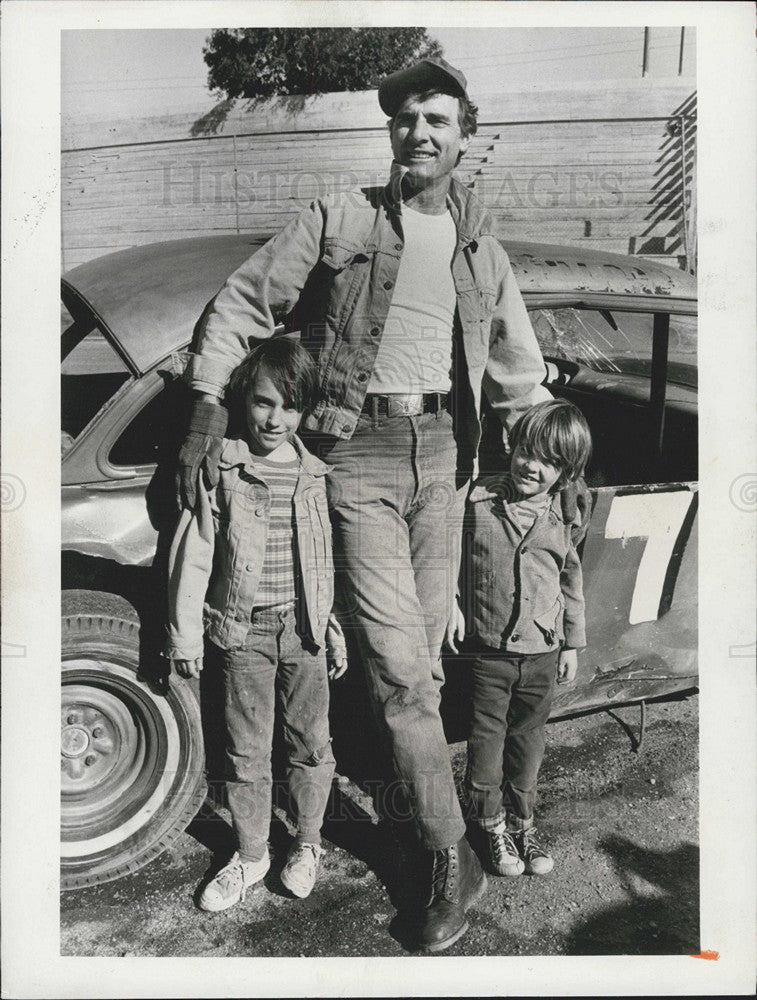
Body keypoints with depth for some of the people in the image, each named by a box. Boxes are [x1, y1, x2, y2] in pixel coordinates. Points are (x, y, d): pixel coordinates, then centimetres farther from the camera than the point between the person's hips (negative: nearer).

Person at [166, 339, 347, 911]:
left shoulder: (314, 475, 0)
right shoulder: (220, 471, -6)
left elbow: (329, 562, 6)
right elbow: (192, 557, -3)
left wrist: (338, 632, 7)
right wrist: (186, 634, -3)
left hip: (304, 628, 2)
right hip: (243, 629, -1)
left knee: (311, 742, 12)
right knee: (247, 752, 10)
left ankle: (308, 843, 34)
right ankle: (250, 856, 29)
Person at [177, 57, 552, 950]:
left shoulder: (480, 248, 15)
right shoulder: (340, 221, 3)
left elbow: (517, 369, 22)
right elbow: (241, 304, 4)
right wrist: (207, 405, -6)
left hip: (441, 449, 4)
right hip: (359, 449, -4)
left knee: (422, 660, 9)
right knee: (399, 665, -9)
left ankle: (410, 800, 29)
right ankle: (451, 858, 2)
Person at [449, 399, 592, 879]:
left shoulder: (564, 519, -2)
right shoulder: (479, 501, -9)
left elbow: (571, 583, 9)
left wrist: (572, 644, 13)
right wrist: (452, 604, -7)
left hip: (542, 654, 2)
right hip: (489, 648, -2)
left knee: (529, 741, 16)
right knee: (487, 739, 8)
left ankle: (522, 821, 35)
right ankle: (491, 822, 29)